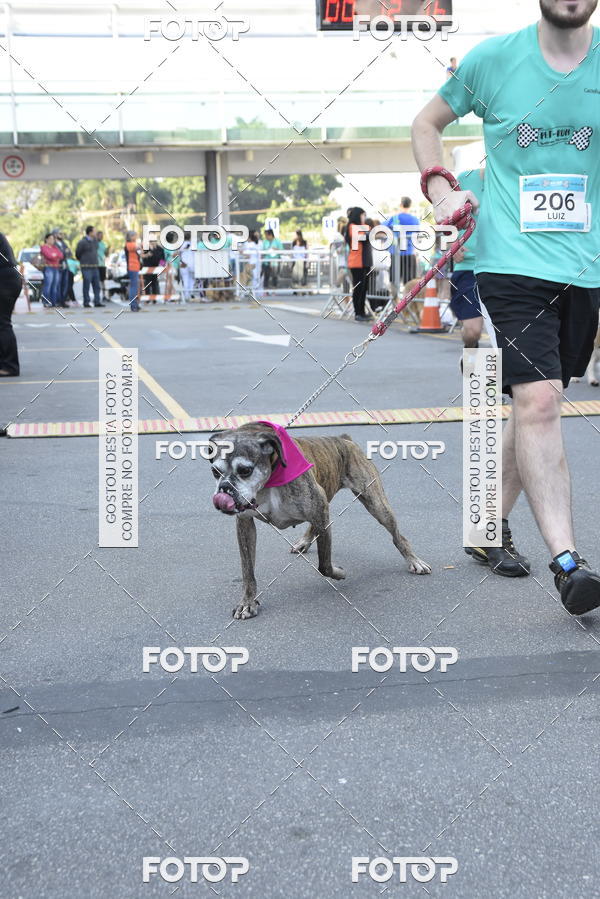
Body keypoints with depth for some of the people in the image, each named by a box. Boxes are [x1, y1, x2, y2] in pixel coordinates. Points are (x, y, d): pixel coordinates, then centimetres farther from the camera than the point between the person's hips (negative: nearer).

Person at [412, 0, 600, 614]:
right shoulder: (493, 58, 1)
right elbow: (427, 122, 16)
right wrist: (441, 188, -1)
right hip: (512, 261, -3)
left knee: (535, 404, 12)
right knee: (538, 400, -17)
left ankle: (491, 528, 30)